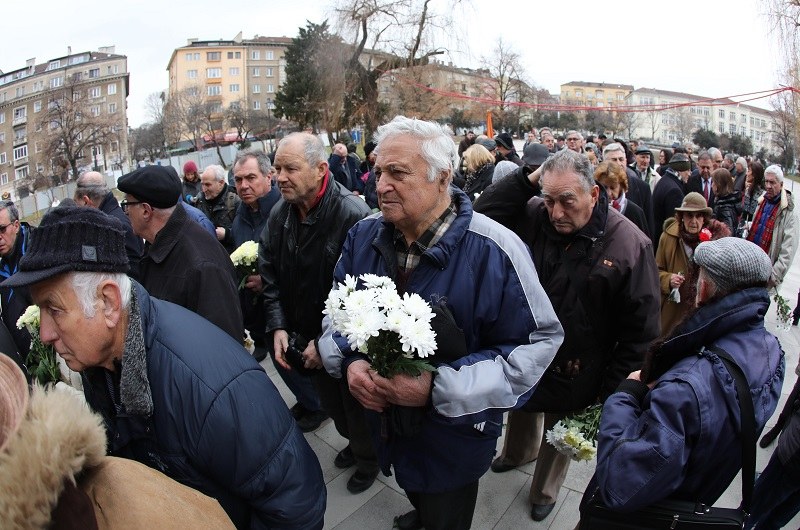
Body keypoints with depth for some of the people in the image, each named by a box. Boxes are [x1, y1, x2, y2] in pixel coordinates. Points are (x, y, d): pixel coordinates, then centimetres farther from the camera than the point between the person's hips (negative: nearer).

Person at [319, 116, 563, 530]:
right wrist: (349, 360, -20)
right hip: (384, 426, 5)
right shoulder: (363, 235, -8)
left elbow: (538, 342, -23)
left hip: (454, 440, -5)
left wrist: (439, 387, -30)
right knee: (414, 493, 34)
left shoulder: (493, 251, -26)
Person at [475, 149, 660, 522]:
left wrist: (613, 386, -11)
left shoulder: (631, 245, -21)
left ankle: (544, 492, 51)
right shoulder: (534, 218, -12)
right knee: (521, 414, 31)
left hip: (576, 376, -3)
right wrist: (527, 181, -23)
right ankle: (518, 454, 64)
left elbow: (640, 329, -16)